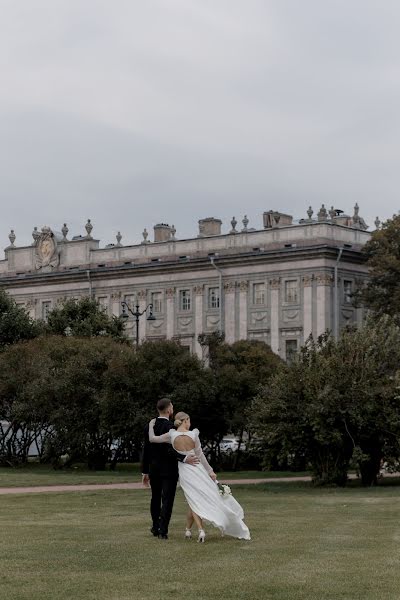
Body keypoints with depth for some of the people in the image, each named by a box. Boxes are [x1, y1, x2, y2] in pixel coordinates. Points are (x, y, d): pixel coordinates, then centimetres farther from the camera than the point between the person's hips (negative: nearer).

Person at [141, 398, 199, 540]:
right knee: (167, 500, -1)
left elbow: (146, 450, 6)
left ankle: (156, 527, 30)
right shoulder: (170, 427, -16)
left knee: (155, 498, 19)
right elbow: (169, 450, -26)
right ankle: (163, 531, -5)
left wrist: (145, 472, 12)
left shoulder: (149, 426, 3)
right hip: (169, 470, -6)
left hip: (153, 469, 6)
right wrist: (184, 458, -31)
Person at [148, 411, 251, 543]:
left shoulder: (171, 435, -7)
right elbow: (200, 455, -5)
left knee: (195, 503, 7)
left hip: (184, 471, 2)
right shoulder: (193, 434, -10)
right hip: (197, 468, -2)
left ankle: (201, 530, -12)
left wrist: (151, 425, 16)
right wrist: (210, 471, 3)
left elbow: (152, 439, 0)